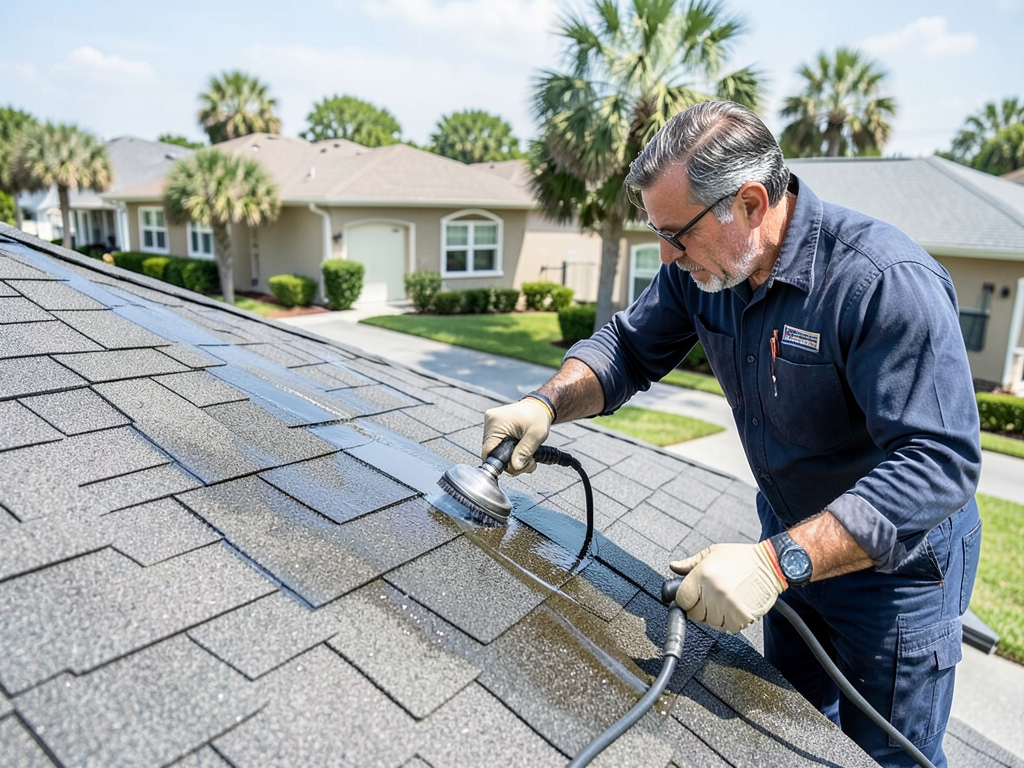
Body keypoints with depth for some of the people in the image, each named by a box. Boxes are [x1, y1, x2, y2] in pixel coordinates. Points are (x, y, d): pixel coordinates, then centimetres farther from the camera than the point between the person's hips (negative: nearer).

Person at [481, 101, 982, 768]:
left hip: (897, 559, -5)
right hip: (790, 539, 6)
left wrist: (776, 562, -41)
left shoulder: (889, 281, -32)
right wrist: (547, 403, -21)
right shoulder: (701, 267, -11)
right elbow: (629, 347, -2)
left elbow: (938, 462, -34)